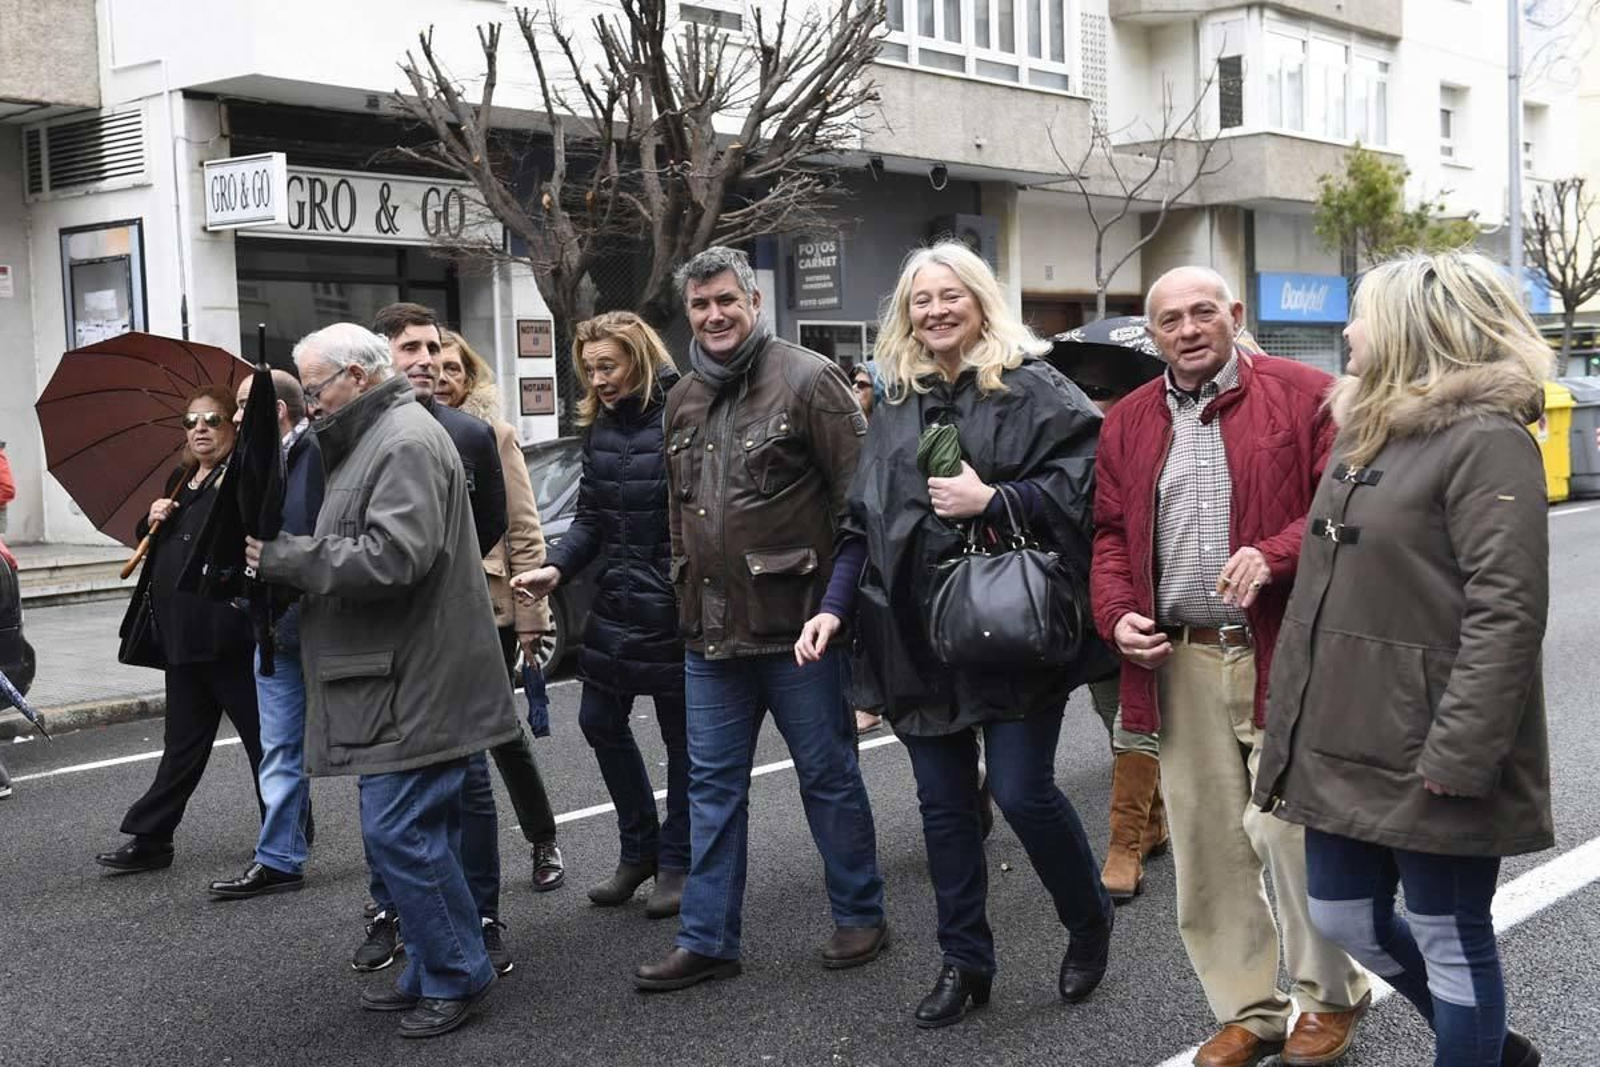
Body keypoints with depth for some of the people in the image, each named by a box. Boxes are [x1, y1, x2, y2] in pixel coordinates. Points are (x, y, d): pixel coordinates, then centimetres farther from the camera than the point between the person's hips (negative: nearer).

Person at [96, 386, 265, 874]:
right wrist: (153, 519, 3)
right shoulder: (180, 480, 17)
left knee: (261, 734, 4)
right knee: (183, 741, 15)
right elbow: (152, 541, 22)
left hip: (226, 629, -8)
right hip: (183, 630, 8)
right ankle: (149, 839, 19)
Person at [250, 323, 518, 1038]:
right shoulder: (375, 437, 20)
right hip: (401, 680, 10)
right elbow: (350, 549, 27)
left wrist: (285, 557, -18)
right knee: (421, 832, 15)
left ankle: (457, 975, 5)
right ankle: (432, 972, 24)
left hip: (413, 685, -10)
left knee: (397, 832, -8)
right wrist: (286, 557, 10)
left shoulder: (406, 442, -14)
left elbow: (393, 556, -25)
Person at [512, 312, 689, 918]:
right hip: (615, 599, 7)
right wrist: (557, 568, -6)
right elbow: (591, 518, 10)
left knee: (681, 733, 7)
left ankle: (677, 861, 23)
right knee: (600, 720, 12)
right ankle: (639, 849, 30)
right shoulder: (599, 429, 7)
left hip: (674, 604, -7)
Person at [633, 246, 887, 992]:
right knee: (712, 787, 10)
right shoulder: (682, 401, 12)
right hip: (711, 632, 6)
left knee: (829, 777, 7)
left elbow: (858, 499, -11)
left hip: (798, 625, -6)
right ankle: (707, 941, 20)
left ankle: (860, 916, 24)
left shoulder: (807, 379, -8)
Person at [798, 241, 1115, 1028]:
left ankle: (1090, 924, 23)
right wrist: (834, 608, 5)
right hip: (920, 636, 6)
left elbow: (1087, 480, -13)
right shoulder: (896, 408, 13)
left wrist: (993, 500, -18)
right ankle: (964, 961, 24)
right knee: (942, 802, 10)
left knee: (1021, 788, -6)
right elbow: (864, 523, 15)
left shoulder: (1030, 387, -4)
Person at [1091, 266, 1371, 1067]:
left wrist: (1273, 556, -19)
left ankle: (1330, 996, 20)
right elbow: (1111, 533, 16)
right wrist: (1117, 613, 0)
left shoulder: (1303, 395, -1)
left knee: (1286, 829, -4)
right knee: (1206, 849, 9)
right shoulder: (1127, 422, 13)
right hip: (1179, 662, 5)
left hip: (1282, 653, -4)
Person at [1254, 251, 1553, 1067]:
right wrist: (1299, 723, 18)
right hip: (1347, 743, 9)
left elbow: (1506, 613, -21)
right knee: (1346, 921, 18)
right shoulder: (1364, 429, 14)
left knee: (1452, 946, 6)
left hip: (1426, 756, -9)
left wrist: (1458, 756, -24)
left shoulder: (1486, 440, -15)